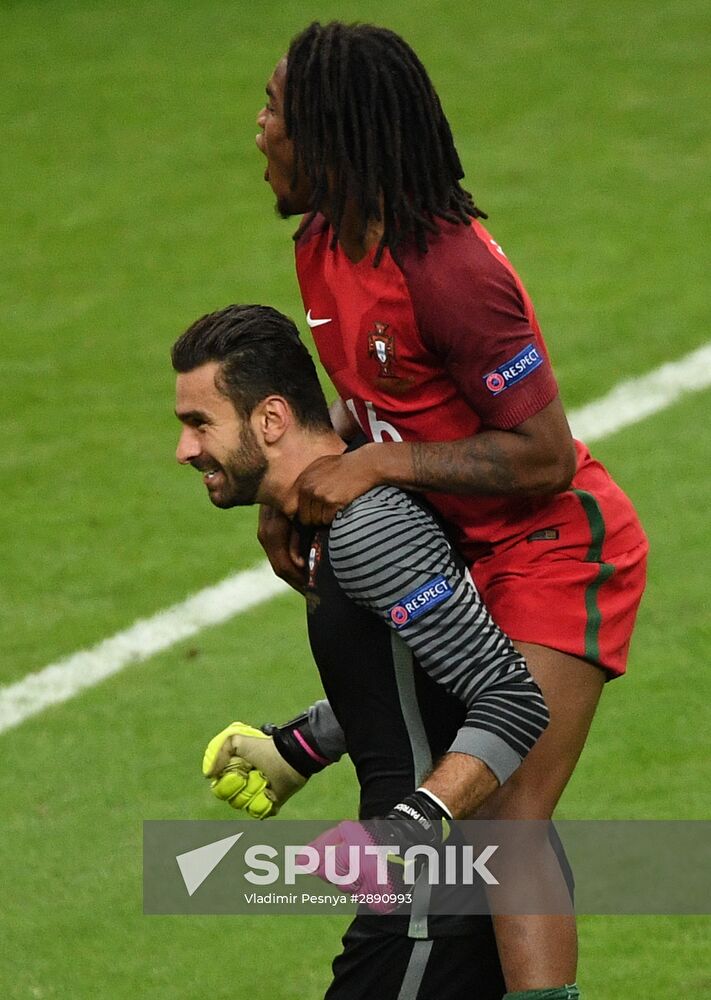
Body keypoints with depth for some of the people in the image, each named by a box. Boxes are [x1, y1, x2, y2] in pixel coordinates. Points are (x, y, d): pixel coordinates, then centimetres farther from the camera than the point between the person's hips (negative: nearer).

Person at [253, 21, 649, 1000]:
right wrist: (295, 488, 0)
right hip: (463, 552, 9)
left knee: (508, 814, -18)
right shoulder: (325, 248, 2)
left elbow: (544, 455, -24)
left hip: (556, 549, -9)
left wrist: (379, 465, -26)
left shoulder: (448, 270, -26)